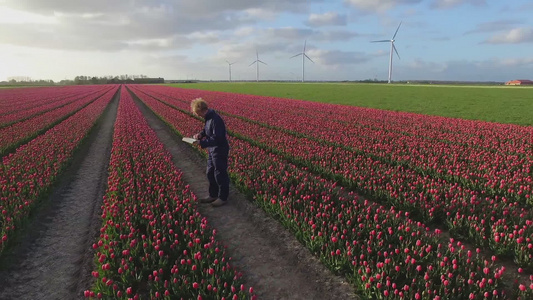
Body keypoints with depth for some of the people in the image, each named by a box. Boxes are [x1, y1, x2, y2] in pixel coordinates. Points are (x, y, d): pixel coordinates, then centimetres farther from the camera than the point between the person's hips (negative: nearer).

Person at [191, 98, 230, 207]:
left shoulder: (215, 119, -26)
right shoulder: (208, 117, 3)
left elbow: (216, 138, -28)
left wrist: (201, 143, -27)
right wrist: (201, 134, 0)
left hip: (220, 151, -10)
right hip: (212, 150, 10)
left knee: (220, 174, 4)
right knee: (210, 173, 19)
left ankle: (223, 198, 20)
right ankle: (213, 195, 34)